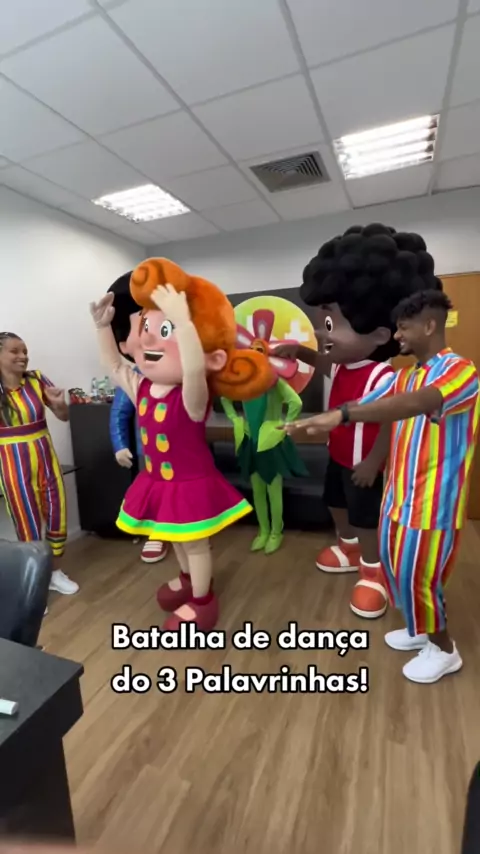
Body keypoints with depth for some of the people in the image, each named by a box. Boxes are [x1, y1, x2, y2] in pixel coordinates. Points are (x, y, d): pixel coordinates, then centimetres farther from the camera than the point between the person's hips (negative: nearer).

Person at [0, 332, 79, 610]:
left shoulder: (37, 380, -3)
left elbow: (64, 417, -1)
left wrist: (59, 404, -20)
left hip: (46, 458, 3)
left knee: (58, 519, 13)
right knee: (29, 527, 8)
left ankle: (56, 573, 36)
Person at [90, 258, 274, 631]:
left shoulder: (191, 396, -27)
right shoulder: (142, 388, -5)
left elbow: (195, 368, -51)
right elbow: (115, 364, 12)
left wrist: (181, 319, -54)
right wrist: (104, 326, 6)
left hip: (192, 483, -8)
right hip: (157, 481, 8)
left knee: (195, 543, 12)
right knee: (178, 539, 28)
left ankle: (202, 601, 34)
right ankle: (188, 578, 54)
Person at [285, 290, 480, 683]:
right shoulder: (405, 375, 10)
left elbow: (417, 404, -39)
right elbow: (367, 403, 7)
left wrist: (342, 415, -49)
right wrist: (318, 420, -4)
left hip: (433, 500, -8)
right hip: (398, 493, 8)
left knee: (417, 576, 5)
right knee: (396, 567, 19)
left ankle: (444, 649, 33)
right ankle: (422, 629, 44)